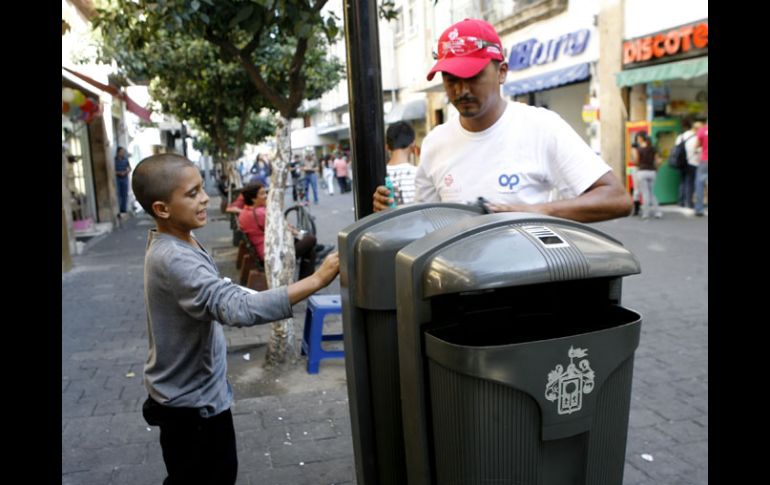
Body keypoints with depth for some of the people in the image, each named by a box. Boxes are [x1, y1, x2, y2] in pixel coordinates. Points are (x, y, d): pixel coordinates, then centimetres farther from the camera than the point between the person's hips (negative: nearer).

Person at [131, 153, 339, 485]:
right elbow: (238, 307, -44)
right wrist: (316, 280, -45)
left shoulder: (172, 243, 1)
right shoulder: (173, 259, -31)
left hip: (193, 391, 9)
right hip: (192, 401, -9)